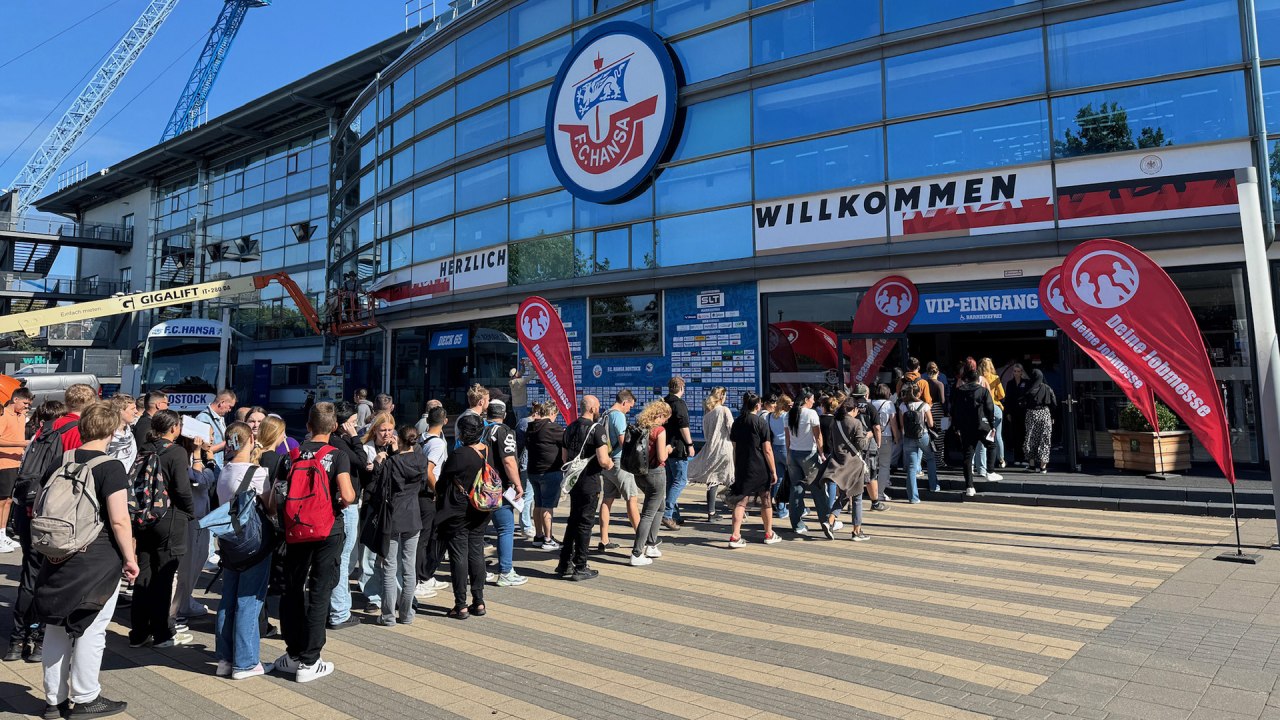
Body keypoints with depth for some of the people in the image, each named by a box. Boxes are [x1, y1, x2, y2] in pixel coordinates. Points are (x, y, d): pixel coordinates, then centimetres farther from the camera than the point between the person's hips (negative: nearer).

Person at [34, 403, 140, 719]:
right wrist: (130, 559, -9)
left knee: (56, 628, 15)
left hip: (59, 557, 6)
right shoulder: (110, 468, -15)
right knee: (91, 629, 6)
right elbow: (119, 520, -19)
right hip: (99, 560, -6)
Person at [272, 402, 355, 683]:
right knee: (319, 594, 4)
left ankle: (293, 654, 25)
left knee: (293, 590, 16)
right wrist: (342, 503, 0)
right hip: (328, 531, -3)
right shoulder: (337, 456, -11)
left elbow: (277, 495, -3)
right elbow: (347, 495, -21)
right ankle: (309, 662, 9)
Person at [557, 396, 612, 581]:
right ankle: (580, 568, 8)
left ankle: (565, 564, 23)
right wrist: (610, 463, -1)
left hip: (573, 482, 7)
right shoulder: (597, 429, -14)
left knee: (573, 521, 18)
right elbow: (603, 461, -21)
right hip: (589, 484, -7)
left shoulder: (570, 428, 9)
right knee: (585, 523, 1)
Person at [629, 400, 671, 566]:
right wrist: (667, 450, 1)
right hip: (655, 473, -8)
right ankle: (636, 555, 1)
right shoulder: (659, 430, -16)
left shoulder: (638, 427, 4)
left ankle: (651, 546, 29)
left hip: (639, 474, 8)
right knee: (648, 514, 0)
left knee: (660, 506, 26)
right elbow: (661, 458, -20)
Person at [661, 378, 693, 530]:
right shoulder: (679, 403, -12)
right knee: (680, 481, -5)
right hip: (678, 448, -8)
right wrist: (690, 444, -13)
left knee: (671, 481, 14)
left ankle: (674, 516, 18)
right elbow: (683, 426, -19)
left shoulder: (663, 403, 13)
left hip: (666, 448, 8)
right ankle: (667, 514, -15)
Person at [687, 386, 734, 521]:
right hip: (724, 448, -5)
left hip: (711, 449, 5)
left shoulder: (706, 413, 11)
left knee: (712, 480, 7)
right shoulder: (725, 410, -5)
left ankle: (711, 512, 5)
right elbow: (732, 428, -9)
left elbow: (705, 434, 13)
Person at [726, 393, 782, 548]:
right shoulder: (761, 422, -10)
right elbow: (767, 450, -12)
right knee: (766, 501, 12)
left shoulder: (737, 422, 6)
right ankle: (769, 534, 24)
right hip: (760, 468, -4)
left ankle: (735, 536, -8)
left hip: (742, 468, 4)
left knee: (741, 501, 2)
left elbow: (734, 448, 11)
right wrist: (774, 471, -7)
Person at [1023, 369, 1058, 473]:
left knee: (1031, 439, 7)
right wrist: (1052, 417, 9)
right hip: (1045, 414, 1)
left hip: (1031, 414, -1)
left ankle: (1032, 465, 7)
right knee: (1044, 440, 5)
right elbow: (1054, 404, 0)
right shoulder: (1047, 388, -1)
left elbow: (1024, 404, -7)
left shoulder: (1029, 389, -7)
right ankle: (1043, 466, 2)